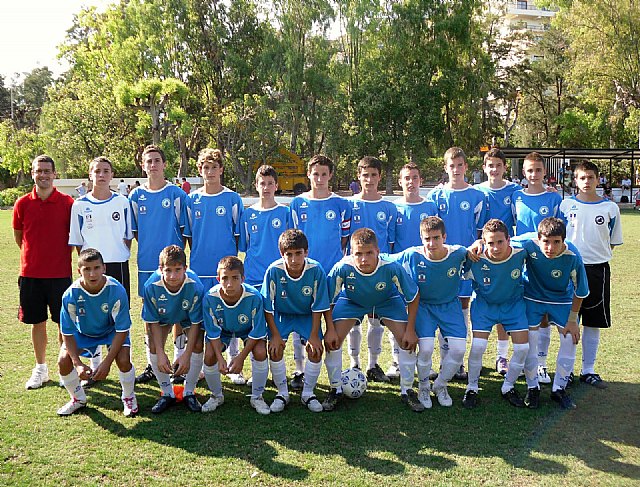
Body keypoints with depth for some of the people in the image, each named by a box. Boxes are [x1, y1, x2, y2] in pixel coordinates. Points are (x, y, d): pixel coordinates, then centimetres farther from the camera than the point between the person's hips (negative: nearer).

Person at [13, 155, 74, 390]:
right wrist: (35, 255, 14)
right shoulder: (23, 203, 1)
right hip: (30, 273, 2)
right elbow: (18, 236, 13)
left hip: (60, 273, -2)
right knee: (37, 322, 11)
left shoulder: (67, 203, -4)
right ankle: (40, 369, 24)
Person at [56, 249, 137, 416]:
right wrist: (78, 363, -28)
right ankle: (78, 399, 11)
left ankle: (129, 397, 5)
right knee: (64, 360, -18)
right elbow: (67, 333, -18)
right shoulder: (71, 294, -28)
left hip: (112, 331, -2)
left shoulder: (117, 290, -32)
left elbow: (122, 330, -25)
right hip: (83, 332, 2)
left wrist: (107, 362, -30)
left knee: (123, 359, -26)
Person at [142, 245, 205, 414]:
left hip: (189, 317, -1)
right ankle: (167, 394, 2)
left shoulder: (195, 286, -37)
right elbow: (153, 321, -21)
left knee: (198, 345, -20)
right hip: (163, 317, 1)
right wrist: (161, 353, -25)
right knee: (153, 346, -17)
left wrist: (186, 355, -29)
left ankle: (189, 392, 2)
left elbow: (195, 323, -25)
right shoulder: (152, 286, -34)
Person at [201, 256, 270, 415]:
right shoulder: (210, 297, -32)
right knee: (209, 357, -19)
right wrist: (220, 358, -29)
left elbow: (257, 332, -24)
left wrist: (241, 357, -27)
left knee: (260, 353, -25)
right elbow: (213, 332, -19)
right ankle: (216, 396, 11)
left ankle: (257, 397, 0)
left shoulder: (254, 296, -36)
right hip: (222, 330, 1)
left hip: (249, 330, -1)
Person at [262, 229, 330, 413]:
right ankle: (282, 393, 4)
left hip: (307, 315, 0)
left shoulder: (316, 270, -27)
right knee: (275, 348, -19)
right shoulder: (274, 271, -28)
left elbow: (318, 307, -16)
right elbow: (267, 307, -17)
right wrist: (275, 334, -17)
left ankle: (308, 393, 7)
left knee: (316, 349, -16)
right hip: (281, 315, 0)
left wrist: (314, 335, -17)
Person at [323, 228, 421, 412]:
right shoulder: (342, 268, -37)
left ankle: (407, 391, 11)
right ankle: (336, 390, 9)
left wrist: (410, 330, -19)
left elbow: (413, 297, -20)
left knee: (408, 340, -12)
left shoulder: (391, 267, -37)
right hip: (352, 301, 0)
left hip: (387, 301, 0)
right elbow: (328, 300, -18)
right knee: (332, 340, -13)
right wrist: (330, 329, -20)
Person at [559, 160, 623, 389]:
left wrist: (599, 256, -1)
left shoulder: (610, 208, 3)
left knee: (593, 323, 7)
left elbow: (612, 242, 10)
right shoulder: (566, 205, 3)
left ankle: (588, 371, 18)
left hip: (597, 269, 1)